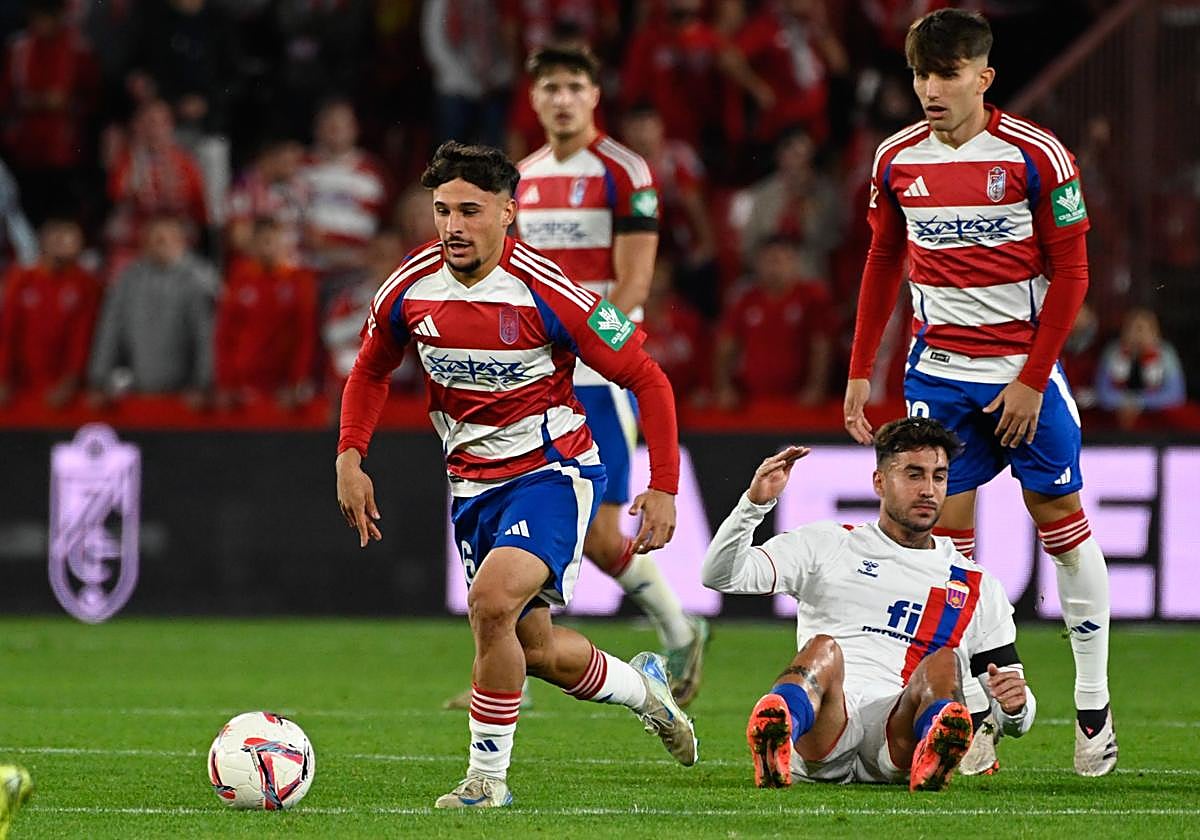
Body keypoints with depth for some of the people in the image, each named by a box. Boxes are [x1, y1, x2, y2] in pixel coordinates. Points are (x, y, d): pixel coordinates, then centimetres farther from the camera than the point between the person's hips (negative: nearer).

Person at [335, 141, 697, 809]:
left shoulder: (543, 291, -21)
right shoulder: (411, 287, -7)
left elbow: (647, 378, -13)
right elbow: (372, 371, 14)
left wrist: (664, 487, -16)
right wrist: (350, 458, 0)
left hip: (555, 469, -6)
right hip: (474, 484, 6)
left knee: (492, 600, -29)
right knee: (535, 648, 12)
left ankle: (489, 775, -16)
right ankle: (643, 686, 43)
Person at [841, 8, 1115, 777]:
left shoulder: (1034, 156, -11)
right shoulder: (897, 159, 2)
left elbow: (1070, 271, -7)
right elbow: (883, 265, 14)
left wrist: (1032, 379, -11)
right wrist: (861, 370, 10)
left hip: (1023, 369, -3)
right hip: (939, 367, 3)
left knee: (1062, 524, 0)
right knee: (946, 535, -3)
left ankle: (1094, 705, 11)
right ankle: (973, 715, 1)